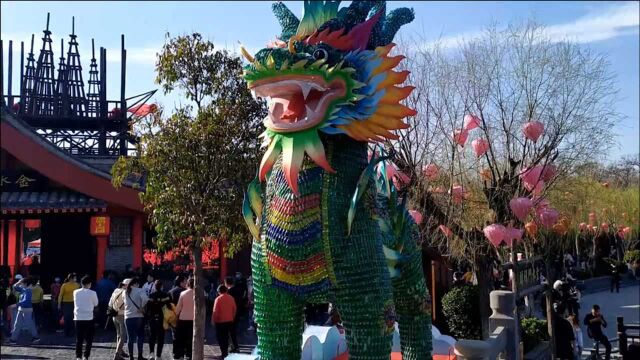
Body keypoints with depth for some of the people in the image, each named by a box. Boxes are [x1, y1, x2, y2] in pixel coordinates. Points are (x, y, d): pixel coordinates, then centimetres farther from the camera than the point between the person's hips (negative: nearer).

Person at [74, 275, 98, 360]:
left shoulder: (76, 292, 3)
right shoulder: (92, 293, -7)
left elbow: (76, 303, 15)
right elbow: (96, 304, 6)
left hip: (78, 318, 3)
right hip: (88, 318, -3)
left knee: (79, 339, 10)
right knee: (89, 339, 6)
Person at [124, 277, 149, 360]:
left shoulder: (125, 292, 7)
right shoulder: (140, 291, -9)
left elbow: (126, 303, 11)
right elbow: (145, 299, -25)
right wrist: (142, 308, -11)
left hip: (128, 317, 4)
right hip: (139, 316, -3)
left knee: (130, 337, 8)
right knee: (140, 336, 8)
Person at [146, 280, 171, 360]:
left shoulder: (150, 296, -3)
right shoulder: (165, 295, -8)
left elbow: (147, 307, -2)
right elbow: (169, 306, -8)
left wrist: (147, 317, 9)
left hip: (152, 318, 2)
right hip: (162, 318, -2)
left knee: (152, 335, 14)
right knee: (160, 337, 7)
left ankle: (151, 353, -3)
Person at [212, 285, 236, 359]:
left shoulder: (218, 299, -15)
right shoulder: (231, 298, 0)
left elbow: (215, 311, -16)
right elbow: (234, 309, 7)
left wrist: (213, 320, -6)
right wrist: (232, 318, 20)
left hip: (220, 322, -5)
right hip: (229, 321, 5)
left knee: (220, 337, 5)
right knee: (226, 336, 18)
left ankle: (224, 353, 1)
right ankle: (226, 351, 24)